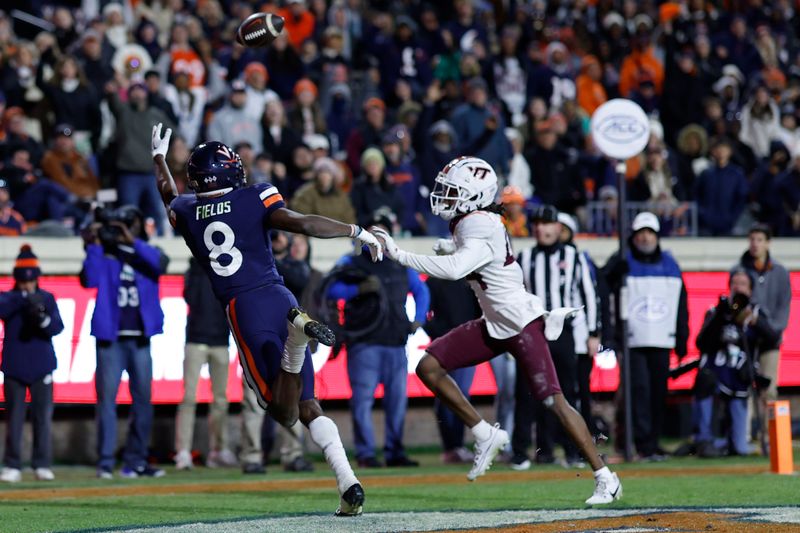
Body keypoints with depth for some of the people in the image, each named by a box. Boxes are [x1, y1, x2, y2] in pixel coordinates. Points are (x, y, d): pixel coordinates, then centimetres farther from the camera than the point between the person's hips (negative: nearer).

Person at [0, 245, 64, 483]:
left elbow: (58, 327, -3)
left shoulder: (47, 298, 6)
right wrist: (24, 298, -30)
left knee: (43, 415, -3)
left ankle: (42, 465, 1)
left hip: (41, 367, 1)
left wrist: (43, 319, -23)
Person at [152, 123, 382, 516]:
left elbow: (168, 195, 35)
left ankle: (297, 335, -32)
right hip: (279, 299, 1)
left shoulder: (186, 212, 10)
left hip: (242, 310, -1)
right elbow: (304, 224, -10)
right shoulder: (253, 200, 3)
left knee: (286, 413, -5)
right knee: (307, 405, 8)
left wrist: (159, 157, 54)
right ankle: (348, 483, -12)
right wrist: (359, 232, -1)